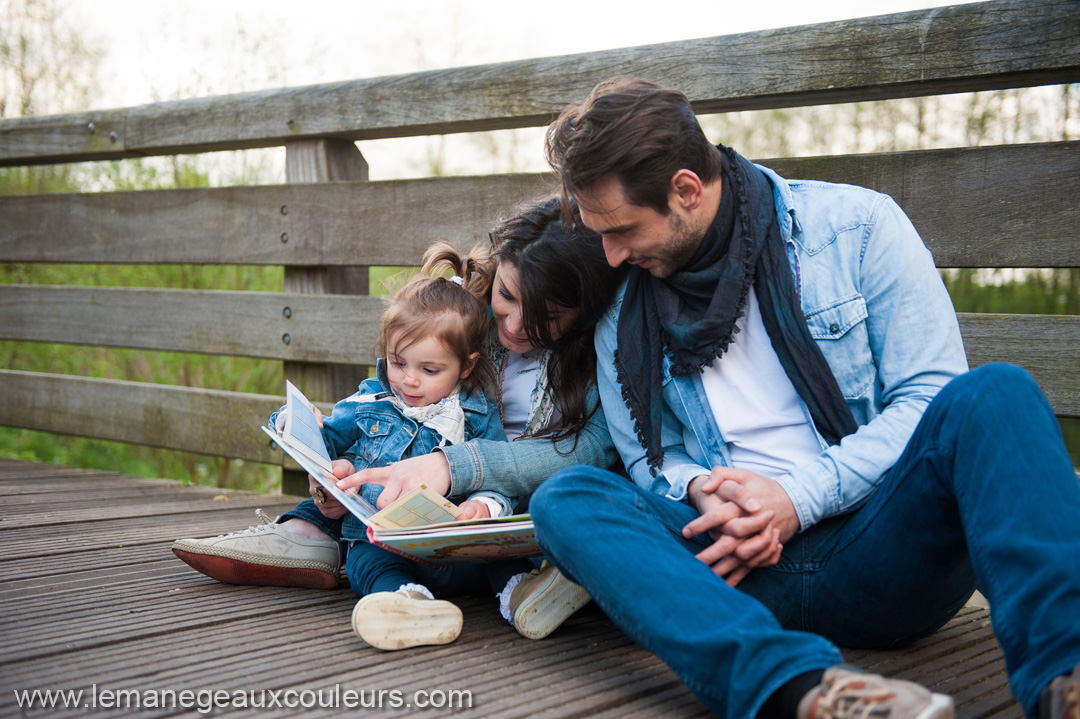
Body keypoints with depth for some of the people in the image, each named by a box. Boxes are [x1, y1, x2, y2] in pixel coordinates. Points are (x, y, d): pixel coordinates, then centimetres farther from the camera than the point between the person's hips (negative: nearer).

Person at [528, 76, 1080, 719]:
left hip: (880, 548, -2)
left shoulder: (856, 225, 3)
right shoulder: (622, 323, 14)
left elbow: (929, 395, -2)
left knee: (994, 394, -28)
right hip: (742, 572, 3)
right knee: (565, 499, -24)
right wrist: (699, 490, -6)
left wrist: (800, 496, -13)